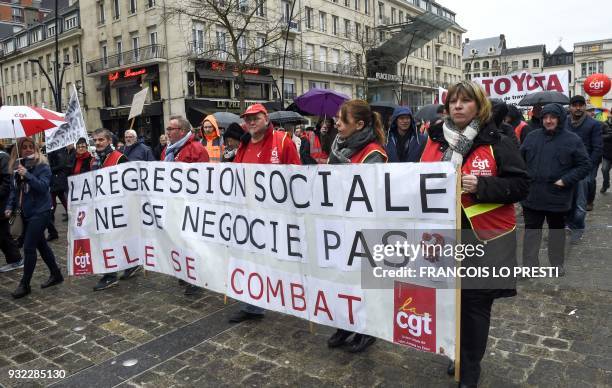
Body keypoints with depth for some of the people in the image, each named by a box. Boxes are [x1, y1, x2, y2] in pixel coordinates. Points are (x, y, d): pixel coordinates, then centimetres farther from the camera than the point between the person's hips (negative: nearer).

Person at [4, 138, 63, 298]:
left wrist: (27, 175, -30)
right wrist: (10, 207, 4)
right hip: (26, 213, 7)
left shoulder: (42, 166, -11)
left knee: (29, 247, -6)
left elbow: (43, 186, -22)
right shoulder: (17, 166, 8)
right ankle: (56, 274, 28)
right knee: (41, 244, 15)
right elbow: (14, 189, 14)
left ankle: (24, 284, 6)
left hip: (40, 212, -7)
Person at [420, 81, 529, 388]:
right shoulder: (435, 140, 6)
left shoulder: (497, 143, -5)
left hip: (484, 237, -3)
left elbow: (521, 186, -8)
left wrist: (482, 186, -22)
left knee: (476, 301, 6)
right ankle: (461, 355, 37)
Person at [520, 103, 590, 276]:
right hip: (532, 196, 2)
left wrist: (565, 181, -13)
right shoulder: (532, 137, 4)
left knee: (557, 230, 15)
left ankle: (557, 264, 30)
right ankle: (529, 264, 16)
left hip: (557, 197, -1)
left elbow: (585, 165, -3)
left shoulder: (572, 140, -4)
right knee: (531, 230, 7)